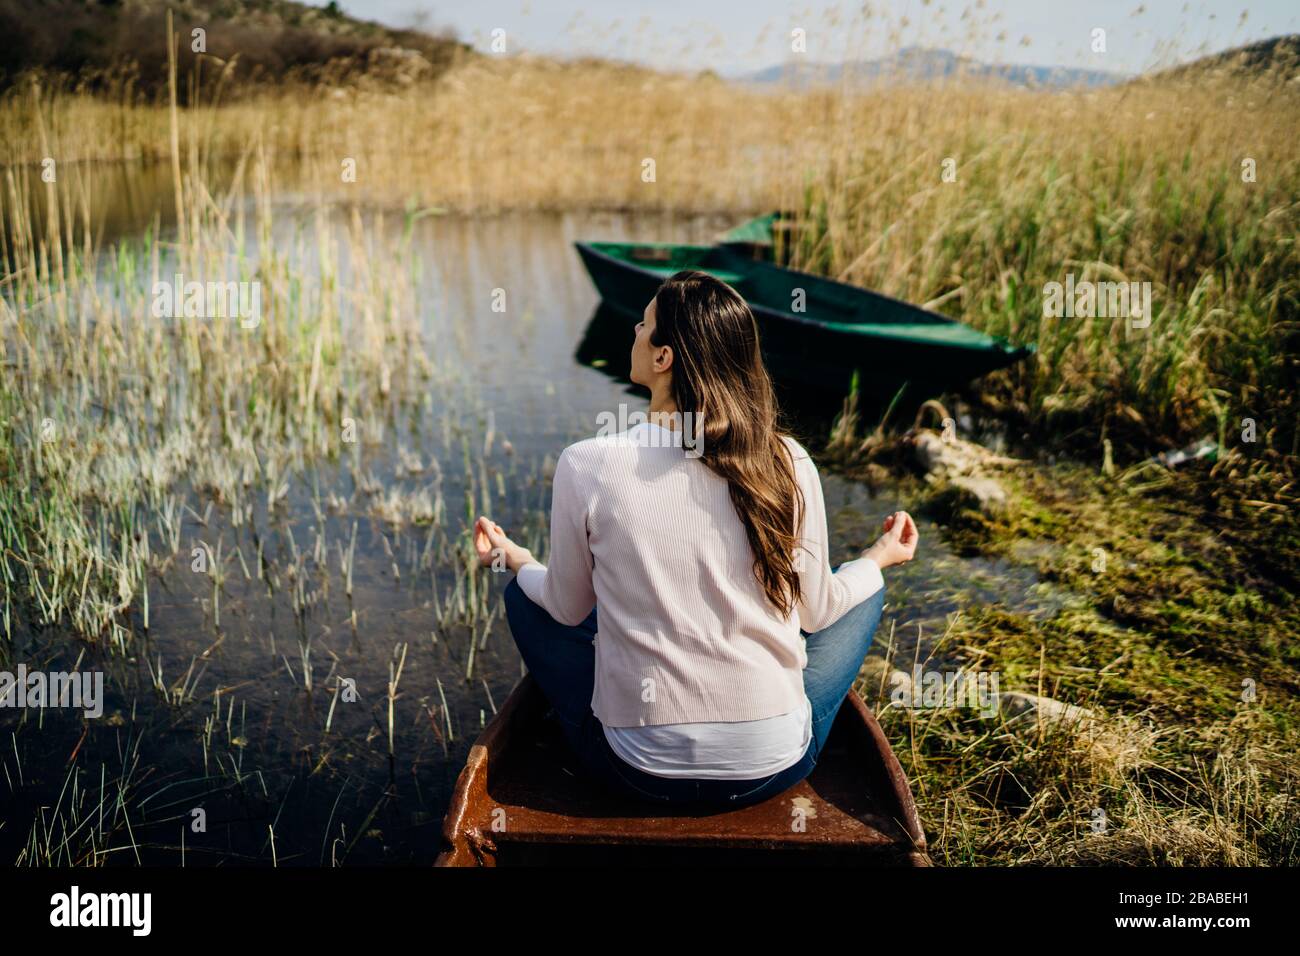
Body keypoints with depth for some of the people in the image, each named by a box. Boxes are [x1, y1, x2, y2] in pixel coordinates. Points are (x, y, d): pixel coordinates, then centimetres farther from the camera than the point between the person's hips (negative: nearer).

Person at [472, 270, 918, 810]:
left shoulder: (585, 466, -13)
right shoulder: (787, 463, -11)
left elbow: (569, 609, 2)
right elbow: (816, 611, 3)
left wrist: (514, 561, 24)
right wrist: (881, 557, 23)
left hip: (642, 770, 0)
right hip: (774, 767, 1)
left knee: (522, 598, 22)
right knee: (865, 592, 25)